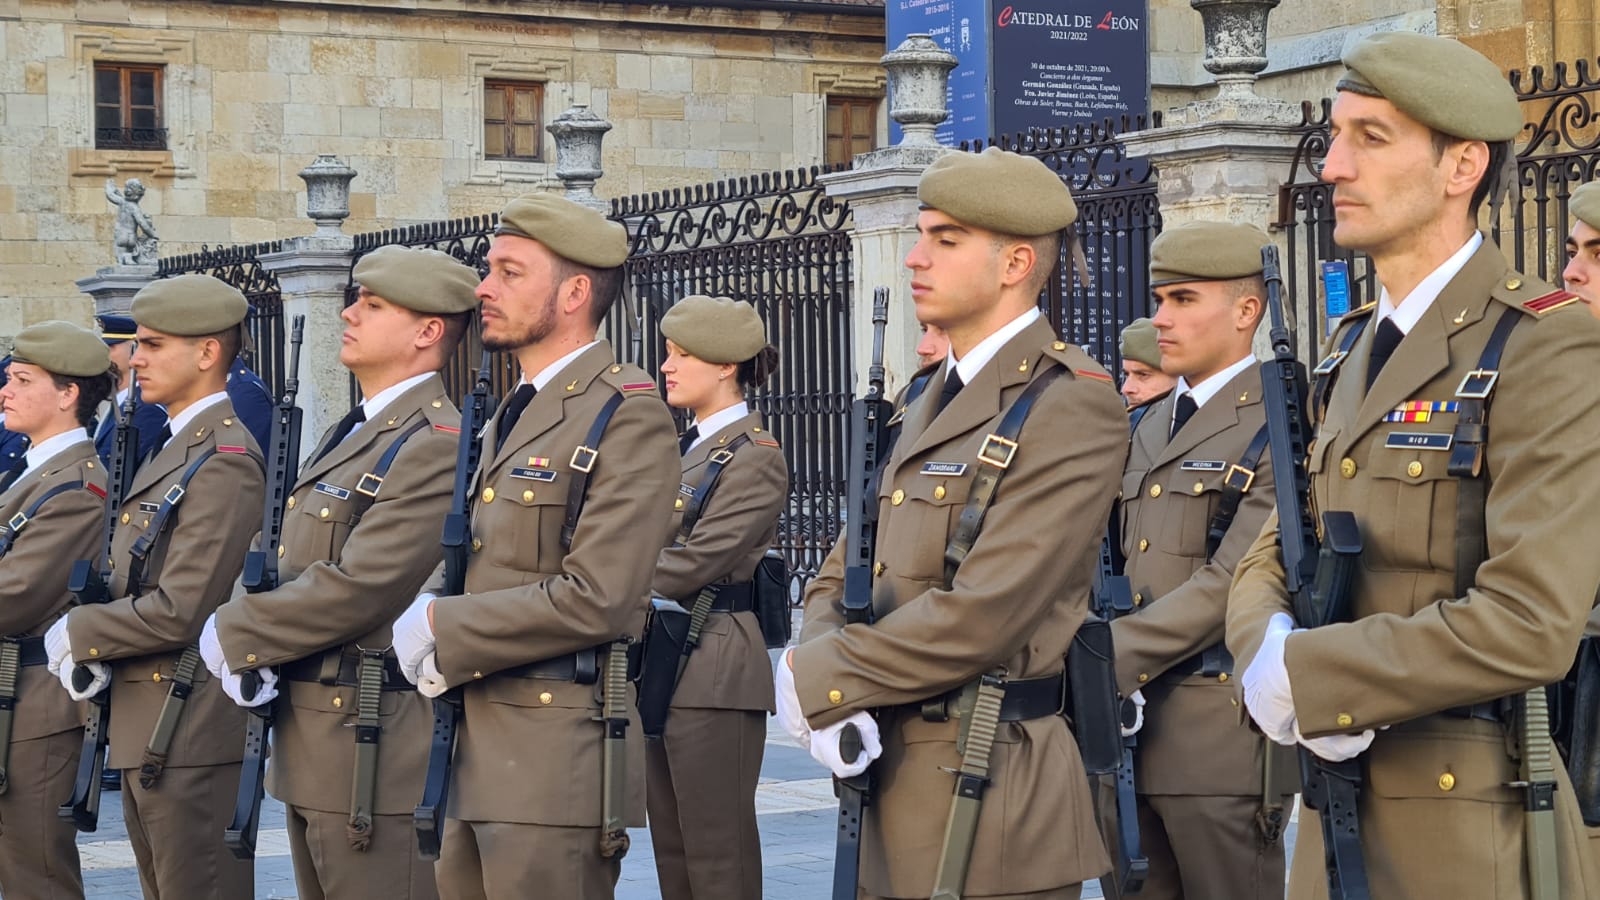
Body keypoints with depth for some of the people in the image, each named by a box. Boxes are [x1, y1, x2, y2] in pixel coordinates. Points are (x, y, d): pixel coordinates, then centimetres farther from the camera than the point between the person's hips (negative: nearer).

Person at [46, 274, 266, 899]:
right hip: (143, 730, 10)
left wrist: (75, 634, -9)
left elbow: (177, 612, -22)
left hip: (189, 732, -10)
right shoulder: (169, 450, 15)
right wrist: (89, 652, -1)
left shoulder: (223, 461, -17)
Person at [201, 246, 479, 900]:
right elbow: (290, 568, 15)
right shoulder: (346, 437, 18)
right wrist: (246, 650, -5)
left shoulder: (438, 445, -16)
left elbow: (358, 587, -22)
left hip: (379, 755, -10)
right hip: (308, 749, 10)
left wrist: (230, 632, -11)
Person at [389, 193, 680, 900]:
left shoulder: (629, 417, -11)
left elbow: (597, 599, -20)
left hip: (557, 760, -8)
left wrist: (443, 628, -12)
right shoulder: (506, 419, 19)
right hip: (471, 760, 9)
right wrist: (422, 615, -4)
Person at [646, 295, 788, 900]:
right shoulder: (685, 450, 18)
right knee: (671, 846, 11)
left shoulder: (755, 457, -10)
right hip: (662, 665, 9)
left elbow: (696, 561, -17)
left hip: (716, 669, -9)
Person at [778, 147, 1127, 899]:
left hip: (989, 798, -8)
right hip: (891, 780, 8)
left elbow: (983, 613, -21)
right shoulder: (930, 406, 17)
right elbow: (837, 582, 15)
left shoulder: (1071, 405, -12)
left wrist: (813, 679, -11)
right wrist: (830, 702, -6)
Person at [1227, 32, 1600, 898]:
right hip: (1340, 810, 7)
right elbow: (1268, 563, 12)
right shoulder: (1353, 350, 13)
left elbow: (1529, 625, -22)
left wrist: (1302, 677, -16)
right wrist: (1269, 656, -11)